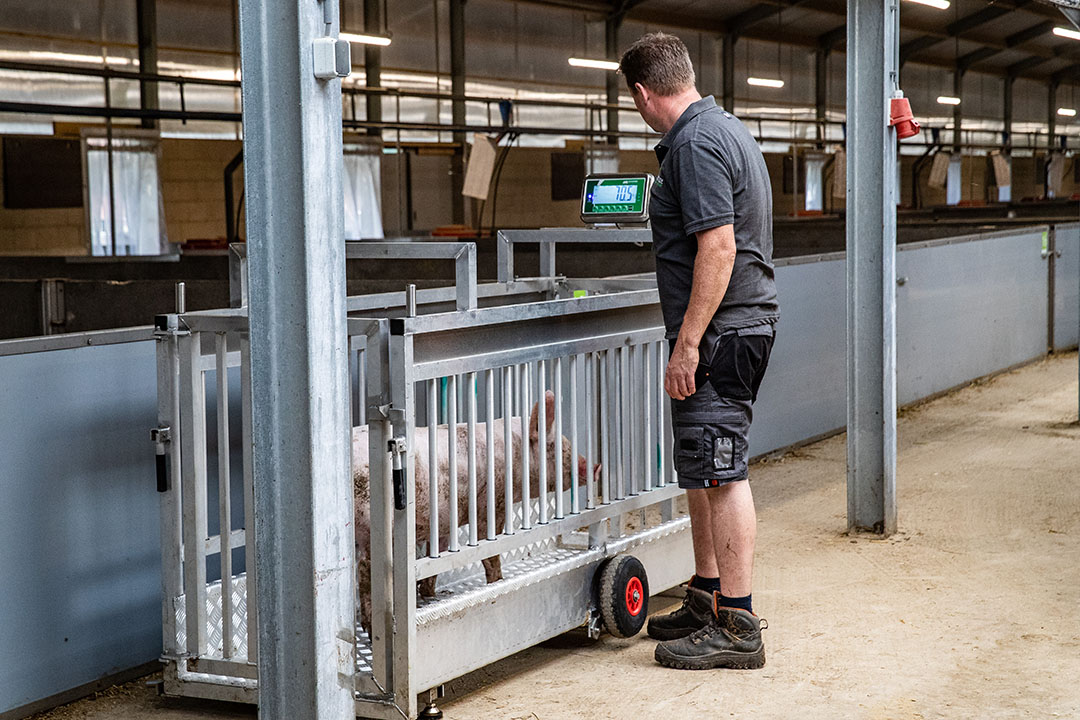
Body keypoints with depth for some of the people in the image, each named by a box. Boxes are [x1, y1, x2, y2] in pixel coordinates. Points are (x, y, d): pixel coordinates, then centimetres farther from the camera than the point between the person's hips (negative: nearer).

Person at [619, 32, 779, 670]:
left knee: (720, 473, -8)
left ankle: (737, 628, -4)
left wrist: (688, 343, -23)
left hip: (720, 330, -11)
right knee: (701, 469, 17)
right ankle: (706, 600, 27)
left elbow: (718, 246, -24)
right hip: (745, 323, 11)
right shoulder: (726, 128, 17)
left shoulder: (695, 144, -16)